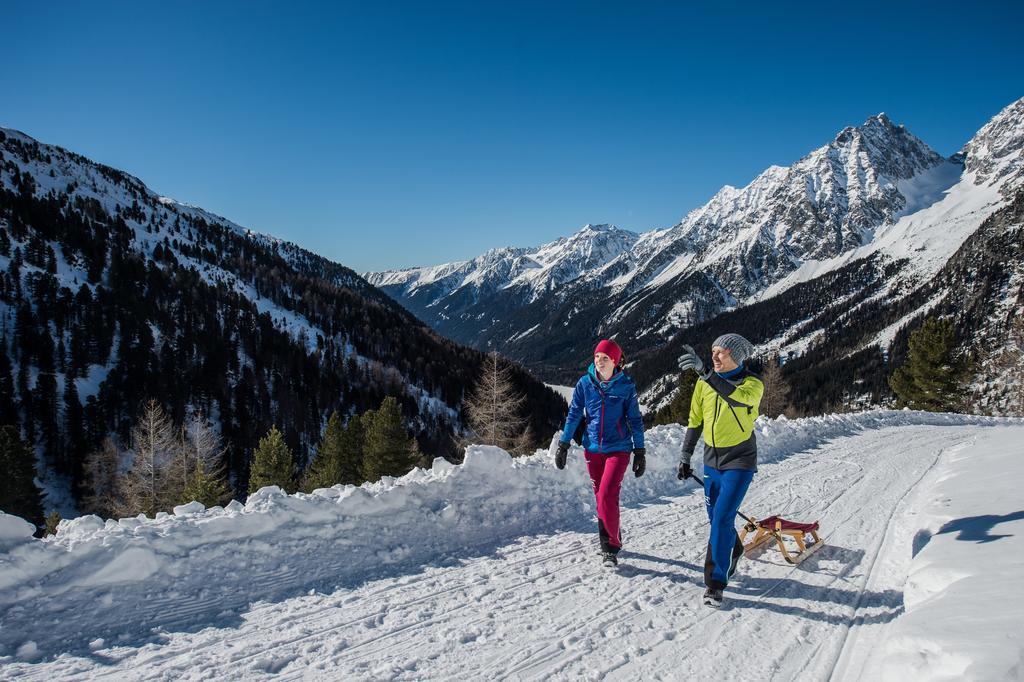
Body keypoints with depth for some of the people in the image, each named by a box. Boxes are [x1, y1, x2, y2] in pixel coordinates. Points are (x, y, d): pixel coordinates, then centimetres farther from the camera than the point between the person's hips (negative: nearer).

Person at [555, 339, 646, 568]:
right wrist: (563, 444, 2)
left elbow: (635, 419, 0)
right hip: (593, 449, 3)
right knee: (601, 497, 11)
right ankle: (611, 540, 29)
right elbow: (574, 414, 5)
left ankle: (610, 546, 1)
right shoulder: (585, 383, 0)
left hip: (618, 448, -3)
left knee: (607, 496, -14)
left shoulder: (626, 385, -5)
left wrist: (640, 452, -1)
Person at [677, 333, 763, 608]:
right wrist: (685, 457, 10)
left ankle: (716, 582, 0)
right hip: (712, 459, 5)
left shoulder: (752, 383, -15)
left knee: (722, 519, -12)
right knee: (716, 517, 14)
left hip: (739, 461, -5)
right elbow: (695, 421, 9)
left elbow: (738, 398, -39)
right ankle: (733, 550, 44)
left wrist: (704, 371, -49)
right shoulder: (705, 383, -1)